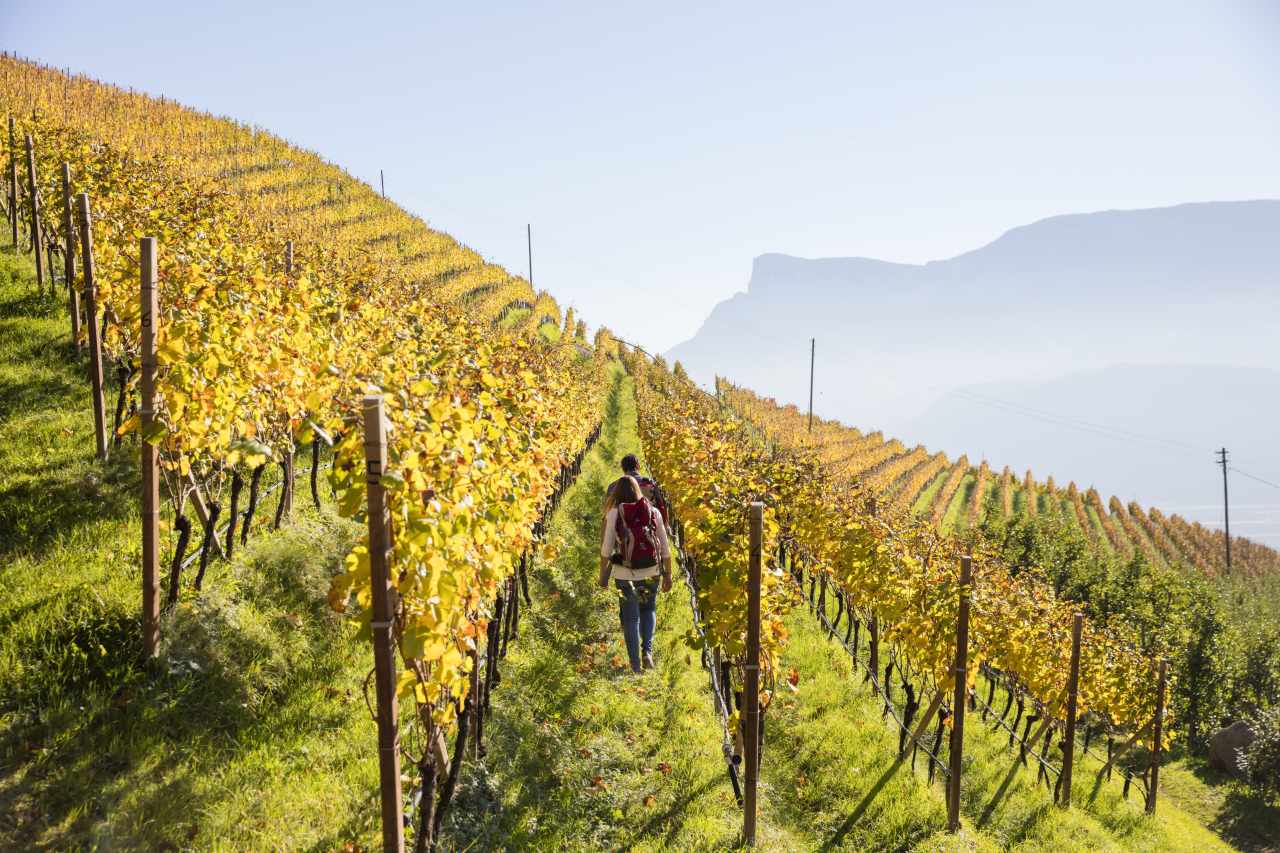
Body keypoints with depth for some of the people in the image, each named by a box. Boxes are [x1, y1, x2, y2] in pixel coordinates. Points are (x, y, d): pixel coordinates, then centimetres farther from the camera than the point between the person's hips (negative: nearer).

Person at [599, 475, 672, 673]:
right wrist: (668, 575, 12)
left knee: (631, 618, 12)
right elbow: (665, 548, 3)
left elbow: (607, 547, -5)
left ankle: (635, 664, 14)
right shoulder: (653, 511, 2)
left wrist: (603, 575, 5)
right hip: (651, 572, 2)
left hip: (625, 574, -2)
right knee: (649, 610, 25)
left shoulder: (615, 512, -4)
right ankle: (647, 651, 7)